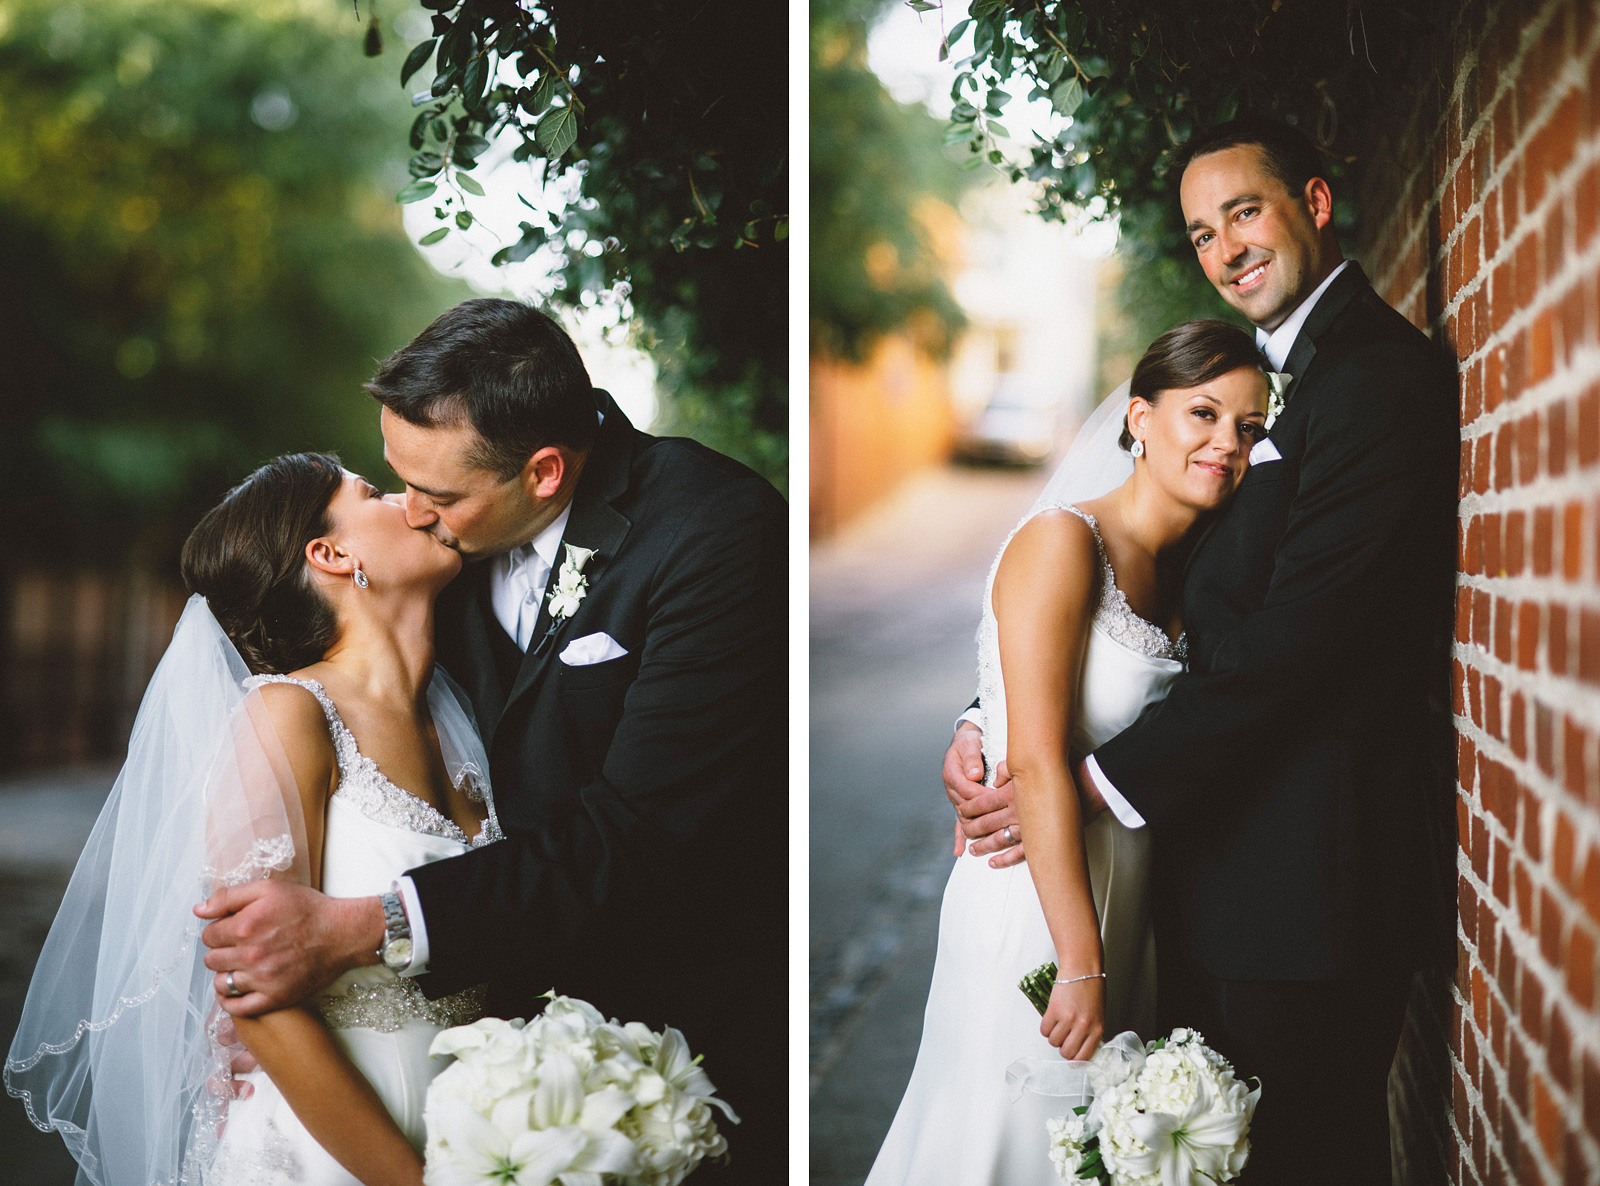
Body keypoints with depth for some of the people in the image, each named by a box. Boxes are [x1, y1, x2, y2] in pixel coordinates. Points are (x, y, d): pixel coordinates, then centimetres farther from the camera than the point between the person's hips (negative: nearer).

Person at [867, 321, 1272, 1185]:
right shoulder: (1064, 541, -15)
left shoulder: (1179, 571, 10)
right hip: (1037, 906, -8)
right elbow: (1035, 762, -21)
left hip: (1123, 903, 8)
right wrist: (1080, 966, -23)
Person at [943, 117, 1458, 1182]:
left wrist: (1097, 782, -20)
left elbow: (1300, 635, -23)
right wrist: (985, 724, -3)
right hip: (1223, 866, 9)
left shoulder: (1382, 376, -15)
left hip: (1315, 879, -9)